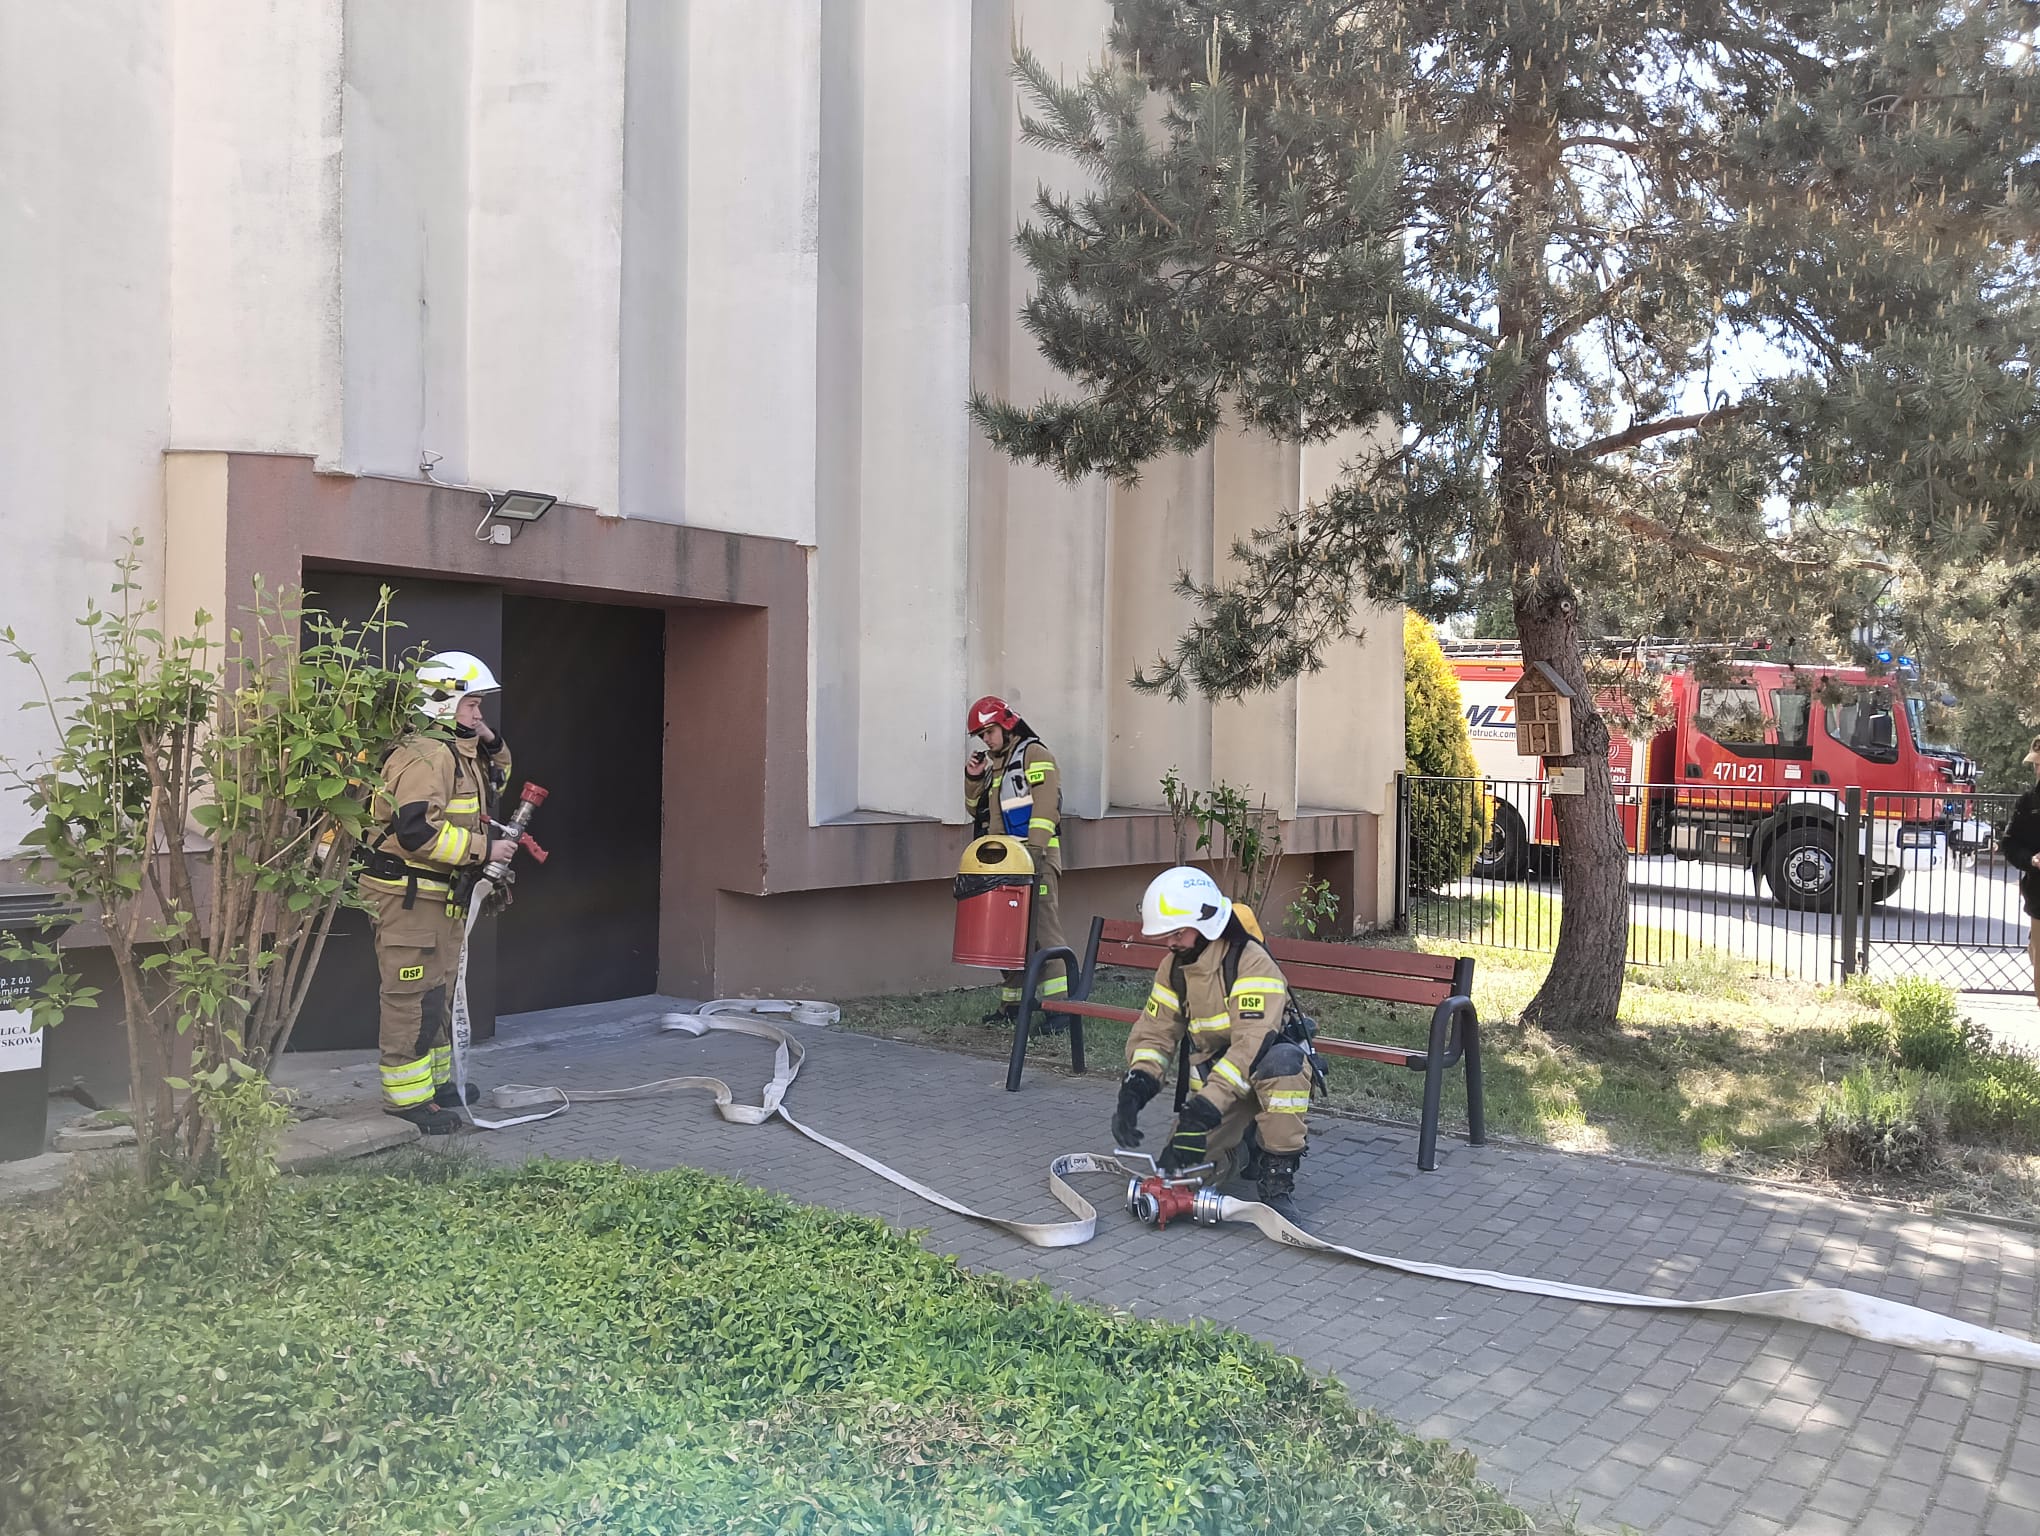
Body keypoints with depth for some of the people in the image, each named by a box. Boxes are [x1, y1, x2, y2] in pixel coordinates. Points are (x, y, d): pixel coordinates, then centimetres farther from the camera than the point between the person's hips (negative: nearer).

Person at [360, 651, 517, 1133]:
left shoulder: (459, 752, 13)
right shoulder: (426, 755, -20)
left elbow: (494, 783, 31)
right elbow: (417, 830, -29)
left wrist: (492, 745, 10)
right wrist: (485, 849, -23)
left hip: (444, 895, 11)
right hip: (409, 895, -11)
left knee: (439, 992, 20)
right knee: (412, 998, -4)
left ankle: (437, 1080, 32)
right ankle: (407, 1097, 3)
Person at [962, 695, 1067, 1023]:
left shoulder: (1035, 755, -5)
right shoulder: (992, 764, 21)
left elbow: (1045, 807, -14)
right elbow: (977, 810, 26)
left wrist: (1034, 854, -21)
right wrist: (973, 778, 9)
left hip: (1037, 857, -8)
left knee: (1043, 929, -13)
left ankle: (1059, 1005, -14)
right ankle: (1011, 1002, 18)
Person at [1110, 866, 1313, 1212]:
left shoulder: (1252, 962, -24)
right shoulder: (1173, 969, 1)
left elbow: (1252, 1044, -34)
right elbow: (1154, 1034, -1)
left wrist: (1202, 1110, -40)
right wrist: (1133, 1090, -21)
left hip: (1269, 1073, -5)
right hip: (1215, 1076, 5)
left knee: (1282, 1061, -41)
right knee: (1181, 1168, -16)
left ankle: (1278, 1178, -25)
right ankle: (1245, 1142, 16)